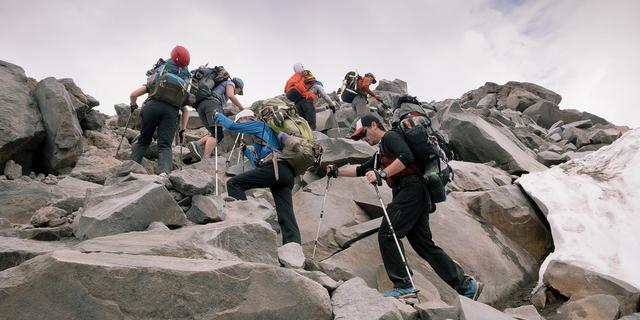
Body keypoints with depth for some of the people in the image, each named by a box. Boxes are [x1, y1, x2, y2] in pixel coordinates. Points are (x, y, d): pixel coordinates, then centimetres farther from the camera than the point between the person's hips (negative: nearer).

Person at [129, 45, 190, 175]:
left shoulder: (153, 84, 32)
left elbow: (133, 95, 23)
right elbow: (185, 111, 27)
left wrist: (133, 106, 43)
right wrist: (182, 130, 26)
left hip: (152, 105, 0)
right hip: (172, 110, 0)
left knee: (143, 141, 17)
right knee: (165, 145, -3)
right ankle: (164, 171, -27)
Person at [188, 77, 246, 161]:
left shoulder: (219, 86, 42)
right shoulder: (230, 83, 19)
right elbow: (231, 95, -2)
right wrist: (242, 108, 5)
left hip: (201, 106, 8)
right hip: (212, 104, -8)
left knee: (217, 134, 6)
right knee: (217, 135, -15)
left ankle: (196, 145, -17)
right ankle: (205, 160, -32)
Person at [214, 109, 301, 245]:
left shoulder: (259, 125, 15)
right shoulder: (260, 137, 39)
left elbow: (232, 126, 9)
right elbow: (259, 162, 44)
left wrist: (218, 116, 26)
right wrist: (246, 150, 49)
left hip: (275, 168, -9)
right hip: (287, 173, 9)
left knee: (233, 184, -6)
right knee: (286, 217, -3)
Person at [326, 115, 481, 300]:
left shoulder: (390, 136, 1)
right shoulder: (382, 152, 30)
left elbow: (406, 157, -17)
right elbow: (361, 170, 33)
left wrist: (381, 173, -20)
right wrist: (336, 171, 27)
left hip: (411, 189, -10)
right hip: (413, 196, 10)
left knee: (387, 234, -12)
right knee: (424, 244, 7)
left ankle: (403, 284, -9)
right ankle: (465, 284, 11)